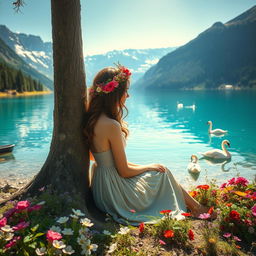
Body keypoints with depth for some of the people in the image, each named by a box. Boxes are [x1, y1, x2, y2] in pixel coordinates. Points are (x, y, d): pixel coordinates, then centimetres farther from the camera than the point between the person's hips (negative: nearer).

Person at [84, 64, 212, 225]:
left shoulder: (92, 119, 0)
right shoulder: (112, 125, -27)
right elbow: (124, 171, -21)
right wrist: (149, 166, -1)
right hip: (115, 195, -8)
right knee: (162, 173, 11)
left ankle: (196, 207, 32)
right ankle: (197, 208, 33)